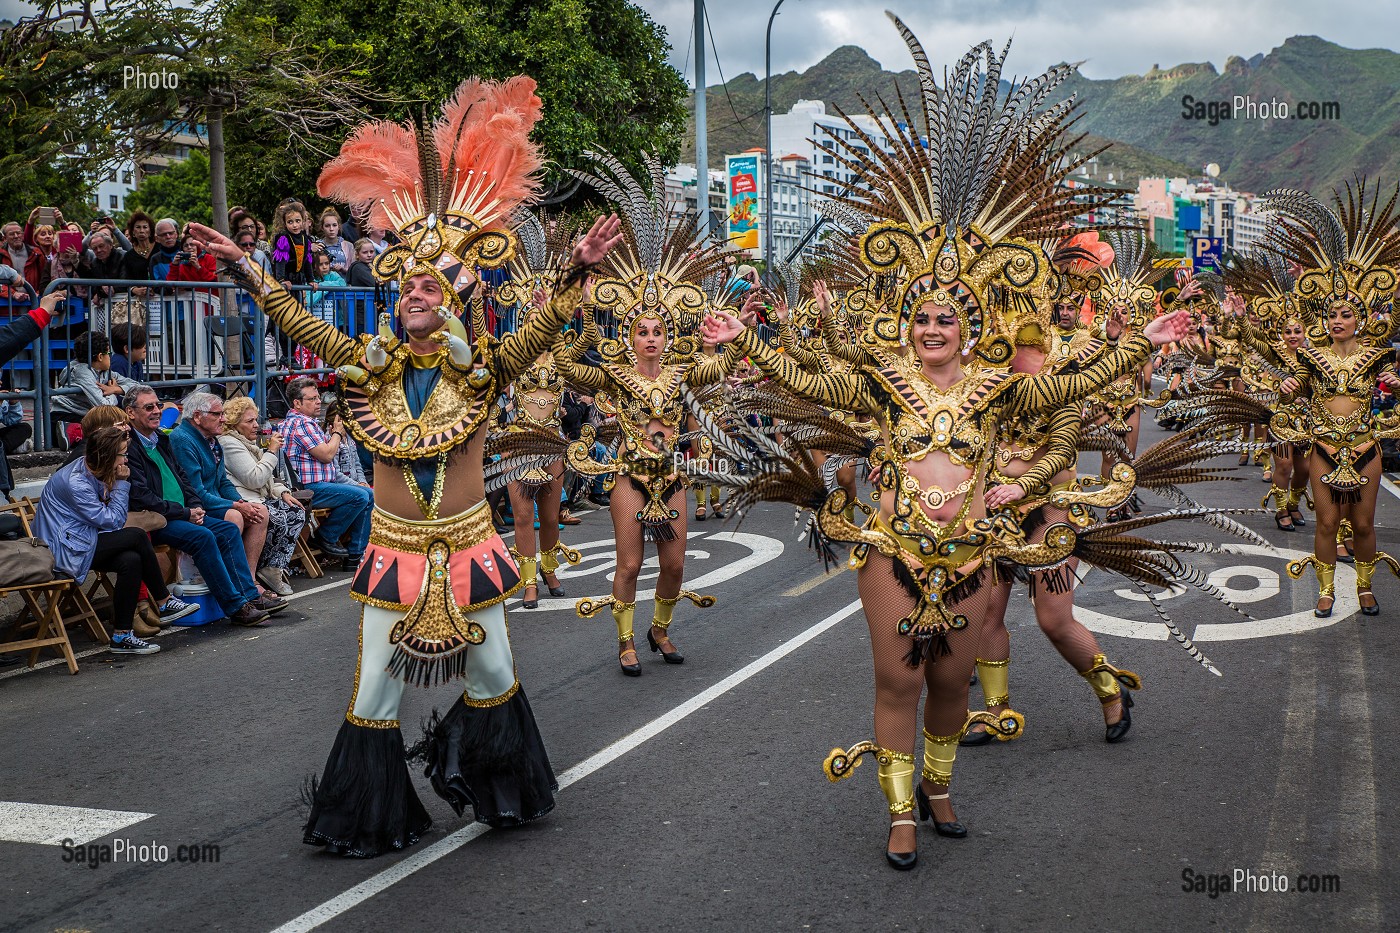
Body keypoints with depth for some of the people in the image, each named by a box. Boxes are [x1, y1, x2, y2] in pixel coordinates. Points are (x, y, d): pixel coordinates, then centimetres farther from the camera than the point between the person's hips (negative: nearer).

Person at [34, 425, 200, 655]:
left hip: (80, 542, 9)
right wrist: (122, 482, -11)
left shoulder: (89, 469, 7)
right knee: (137, 537, -17)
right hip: (63, 553, -9)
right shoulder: (74, 482, -22)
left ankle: (122, 636, -13)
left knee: (131, 560, -17)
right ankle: (164, 602, -2)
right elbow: (111, 521, -16)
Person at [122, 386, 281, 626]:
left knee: (229, 530, -3)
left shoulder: (162, 439, 16)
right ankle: (236, 608, -24)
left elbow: (181, 477, 22)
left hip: (184, 514, 9)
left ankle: (250, 596, -3)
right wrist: (185, 513, -14)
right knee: (203, 537, -27)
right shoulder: (129, 447, -13)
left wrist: (195, 506, 3)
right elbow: (142, 498, -19)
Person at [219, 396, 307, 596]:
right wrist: (272, 451, -10)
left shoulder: (248, 442, 23)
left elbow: (267, 478, 26)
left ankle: (276, 568, -7)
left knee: (297, 512, -4)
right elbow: (255, 479, -18)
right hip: (243, 503, -10)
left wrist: (283, 493, 8)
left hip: (258, 499, 10)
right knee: (279, 519, -25)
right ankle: (269, 570, -9)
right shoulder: (229, 443, -10)